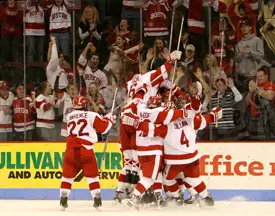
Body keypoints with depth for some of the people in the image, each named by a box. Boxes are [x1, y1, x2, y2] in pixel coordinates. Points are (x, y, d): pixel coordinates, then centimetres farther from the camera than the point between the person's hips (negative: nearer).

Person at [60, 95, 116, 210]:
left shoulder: (70, 117, 16)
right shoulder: (91, 115, 1)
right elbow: (103, 127, 1)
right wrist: (109, 119, 22)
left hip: (71, 149, 3)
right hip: (85, 149, -3)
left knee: (67, 175, 12)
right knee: (92, 175, 5)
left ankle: (63, 200, 6)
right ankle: (97, 200, 1)